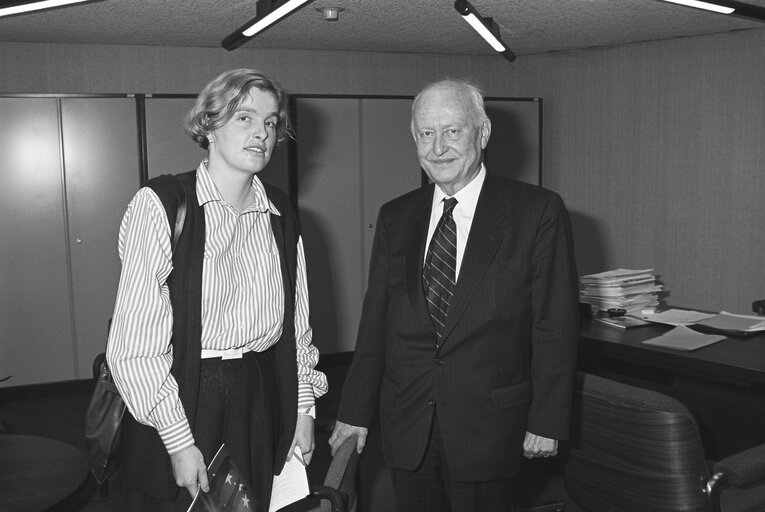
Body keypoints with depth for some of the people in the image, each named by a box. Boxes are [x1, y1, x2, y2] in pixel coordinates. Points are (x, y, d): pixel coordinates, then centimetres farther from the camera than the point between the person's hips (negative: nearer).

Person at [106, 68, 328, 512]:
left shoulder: (281, 213, 5)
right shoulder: (159, 205, -12)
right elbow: (133, 344, -15)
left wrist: (304, 408, 9)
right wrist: (179, 441, -15)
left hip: (263, 403, 5)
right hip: (181, 404, -4)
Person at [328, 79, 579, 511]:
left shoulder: (538, 211, -6)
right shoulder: (395, 217, 6)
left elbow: (556, 325, -6)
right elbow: (375, 319, 7)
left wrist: (547, 422, -8)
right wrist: (356, 410, 7)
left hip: (488, 425, -3)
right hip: (407, 424, 3)